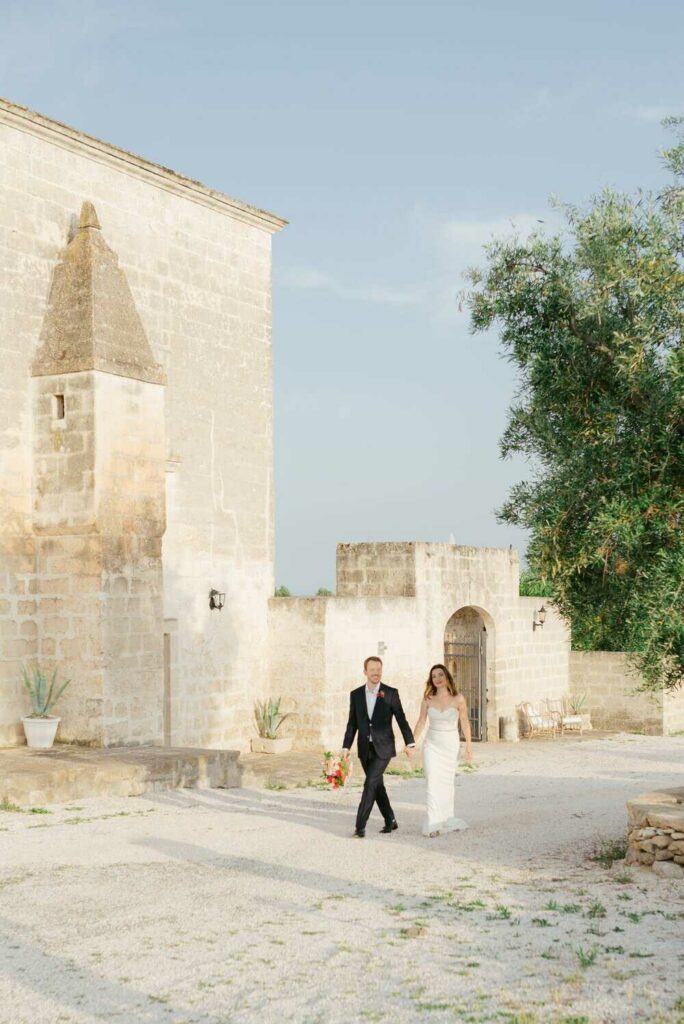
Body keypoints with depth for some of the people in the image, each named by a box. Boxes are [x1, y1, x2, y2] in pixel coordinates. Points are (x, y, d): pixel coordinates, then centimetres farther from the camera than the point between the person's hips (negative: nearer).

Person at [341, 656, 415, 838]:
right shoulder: (356, 694, 4)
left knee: (370, 784, -12)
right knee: (377, 785, 11)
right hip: (365, 749, 4)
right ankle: (390, 821, 26)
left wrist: (410, 743, -6)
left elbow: (401, 719, -2)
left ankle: (360, 825, -9)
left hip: (383, 748, -4)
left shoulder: (391, 693, -4)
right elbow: (352, 724, 8)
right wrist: (346, 747, 1)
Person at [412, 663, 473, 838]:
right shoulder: (428, 698, -6)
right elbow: (421, 722, 2)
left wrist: (469, 746, 1)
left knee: (447, 782, 10)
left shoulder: (458, 699, -10)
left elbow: (465, 723, -2)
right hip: (432, 745, 0)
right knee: (433, 783, -9)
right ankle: (433, 824, -10)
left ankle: (447, 820, 26)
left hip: (451, 744, 0)